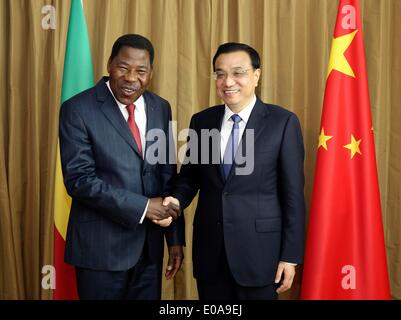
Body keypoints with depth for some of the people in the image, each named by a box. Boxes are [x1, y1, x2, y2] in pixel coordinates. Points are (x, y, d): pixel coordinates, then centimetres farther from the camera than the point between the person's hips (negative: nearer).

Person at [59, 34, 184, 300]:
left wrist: (175, 238, 4)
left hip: (150, 244, 5)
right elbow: (79, 179, -16)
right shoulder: (78, 110, -10)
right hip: (101, 245, -4)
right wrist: (142, 207, -18)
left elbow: (168, 176, 6)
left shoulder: (161, 108, 5)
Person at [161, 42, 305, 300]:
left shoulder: (283, 122, -6)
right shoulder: (202, 121, 5)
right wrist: (177, 200, -9)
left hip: (259, 249, -3)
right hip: (210, 249, 4)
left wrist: (290, 256, -7)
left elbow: (293, 194, -6)